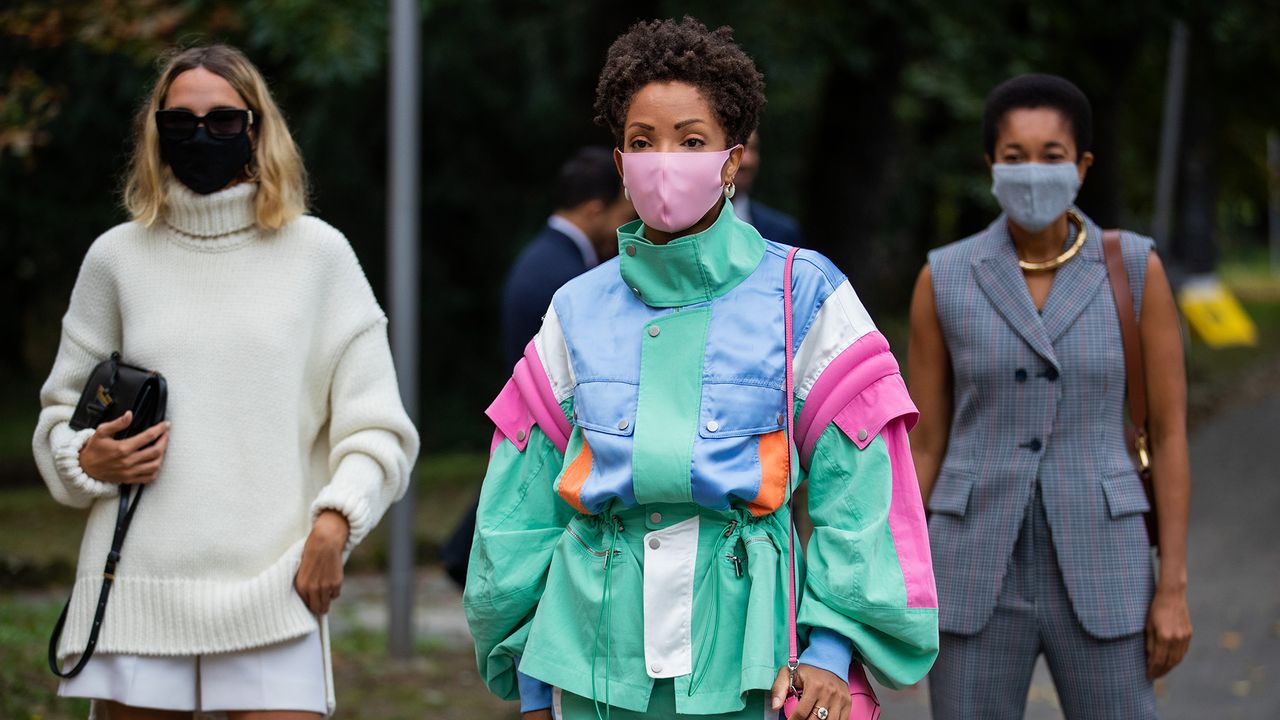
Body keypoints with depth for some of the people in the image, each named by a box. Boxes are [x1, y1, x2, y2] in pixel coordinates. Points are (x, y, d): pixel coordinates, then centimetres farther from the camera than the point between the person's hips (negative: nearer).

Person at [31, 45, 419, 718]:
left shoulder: (317, 253, 6)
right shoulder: (119, 257, 10)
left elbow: (374, 429, 7)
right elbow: (61, 413, 20)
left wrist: (335, 519, -9)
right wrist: (85, 459, -1)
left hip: (274, 587, -1)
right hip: (138, 585, 2)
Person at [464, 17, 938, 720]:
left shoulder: (804, 298, 2)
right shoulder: (579, 311, 8)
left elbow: (859, 490, -2)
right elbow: (524, 502, 12)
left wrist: (832, 646, -10)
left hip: (742, 664, -2)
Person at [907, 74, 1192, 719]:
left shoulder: (1135, 268, -2)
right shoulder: (944, 279, 0)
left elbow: (1170, 430, 1)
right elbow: (923, 443, 5)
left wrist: (1174, 586, -4)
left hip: (1096, 570, 0)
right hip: (980, 571, 1)